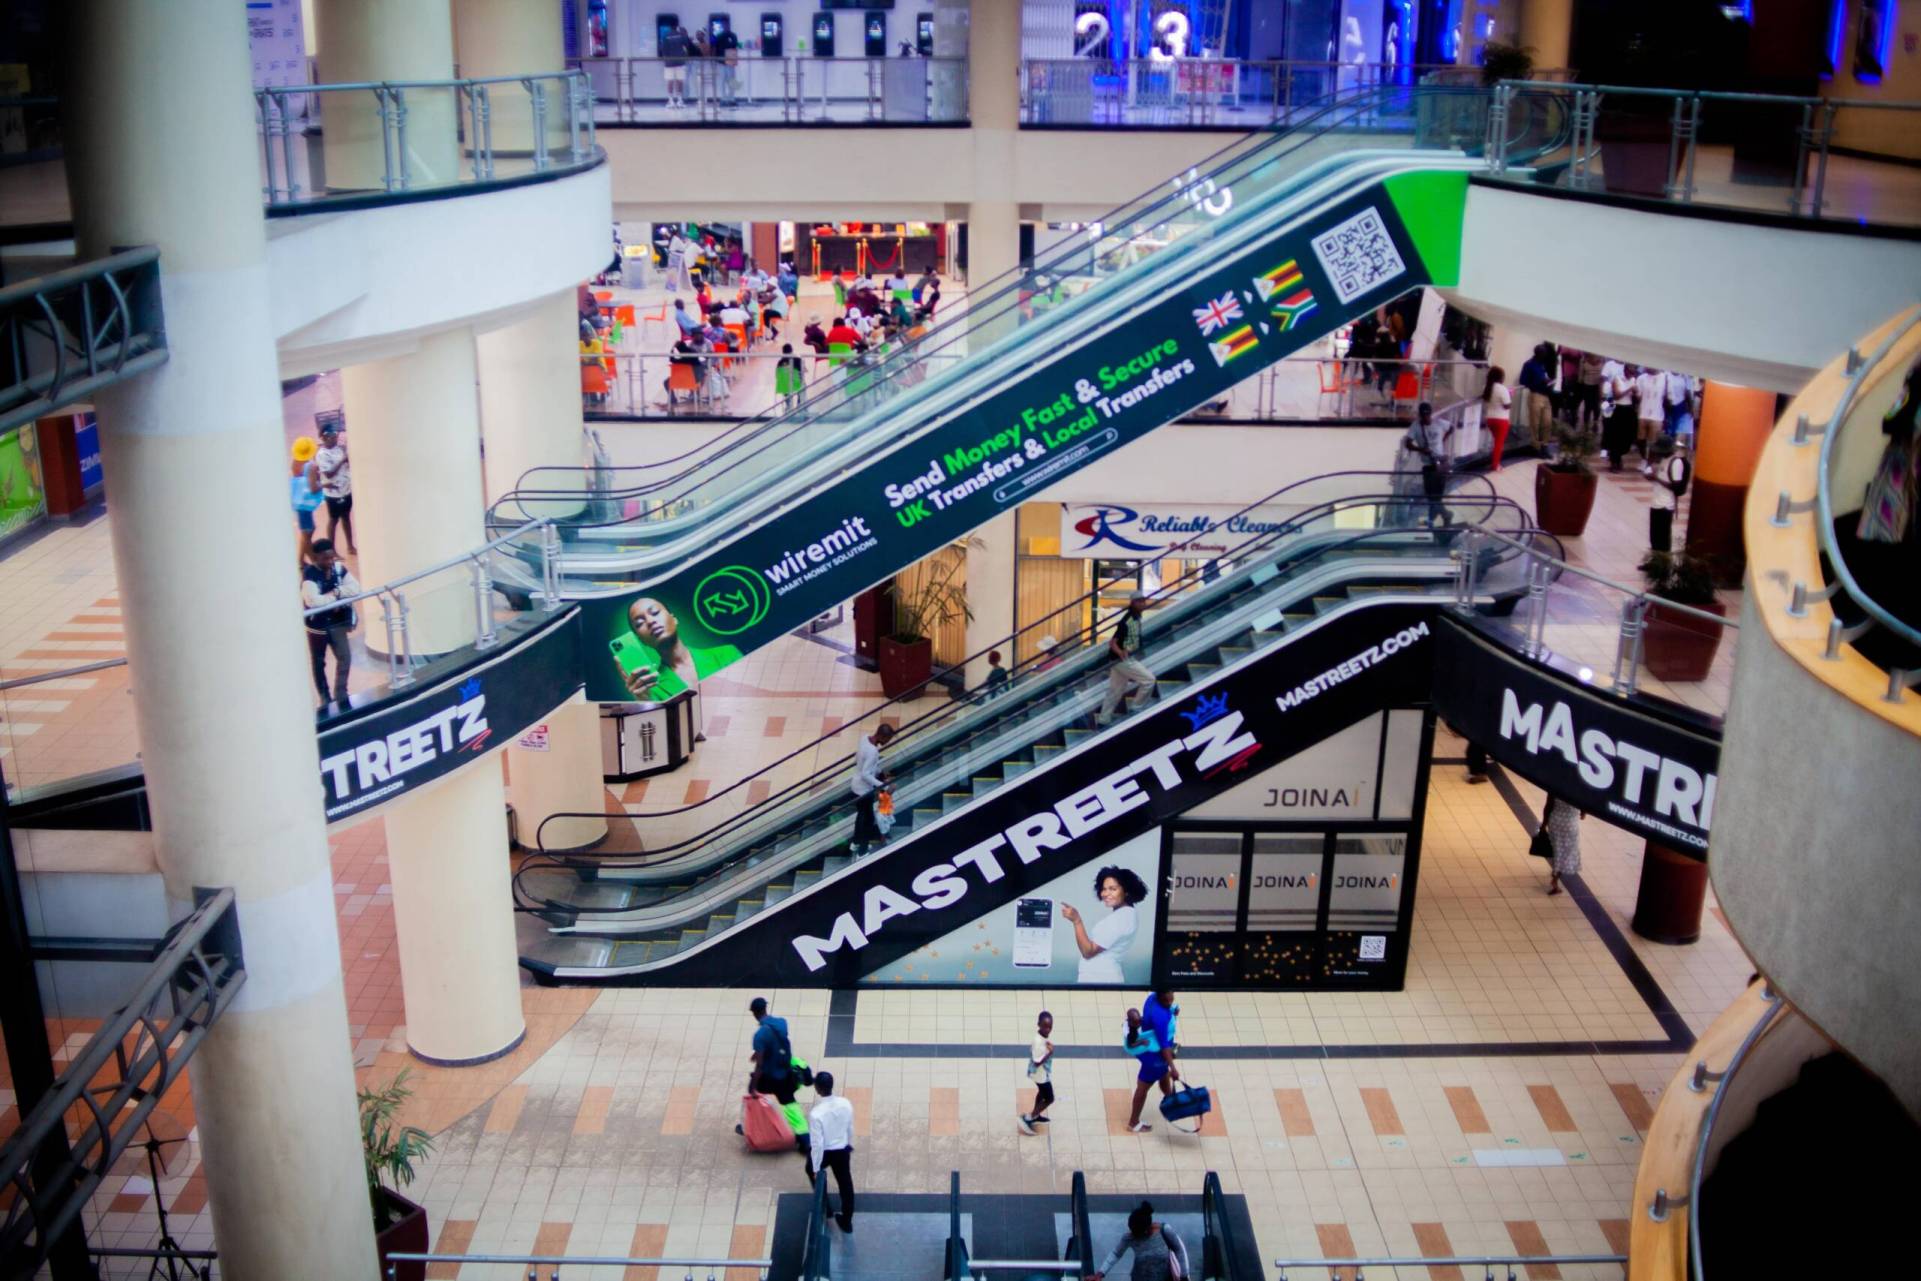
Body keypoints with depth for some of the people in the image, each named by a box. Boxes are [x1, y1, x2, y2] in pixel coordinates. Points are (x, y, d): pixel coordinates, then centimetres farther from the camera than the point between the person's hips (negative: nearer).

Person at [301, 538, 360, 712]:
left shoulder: (339, 568, -8)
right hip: (317, 625, -3)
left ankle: (341, 693, 18)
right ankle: (324, 696, 27)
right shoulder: (309, 575, -23)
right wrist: (337, 595, -25)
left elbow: (355, 588, -15)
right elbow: (313, 601, -37)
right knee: (319, 662, 11)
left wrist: (336, 591, -27)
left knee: (345, 657, -1)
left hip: (337, 622, 3)